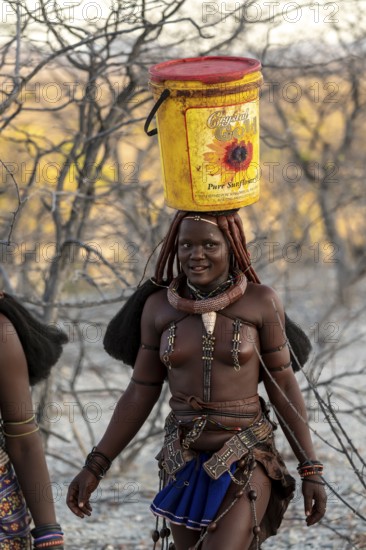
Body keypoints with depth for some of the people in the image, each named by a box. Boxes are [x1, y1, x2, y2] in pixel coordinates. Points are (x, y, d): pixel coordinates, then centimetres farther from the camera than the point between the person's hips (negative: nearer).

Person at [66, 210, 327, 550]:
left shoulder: (261, 301, -8)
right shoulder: (159, 306, 0)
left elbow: (283, 385, -3)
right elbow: (141, 393, 4)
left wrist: (311, 469, -5)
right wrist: (94, 467, -1)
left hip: (246, 461, -4)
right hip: (184, 462, 4)